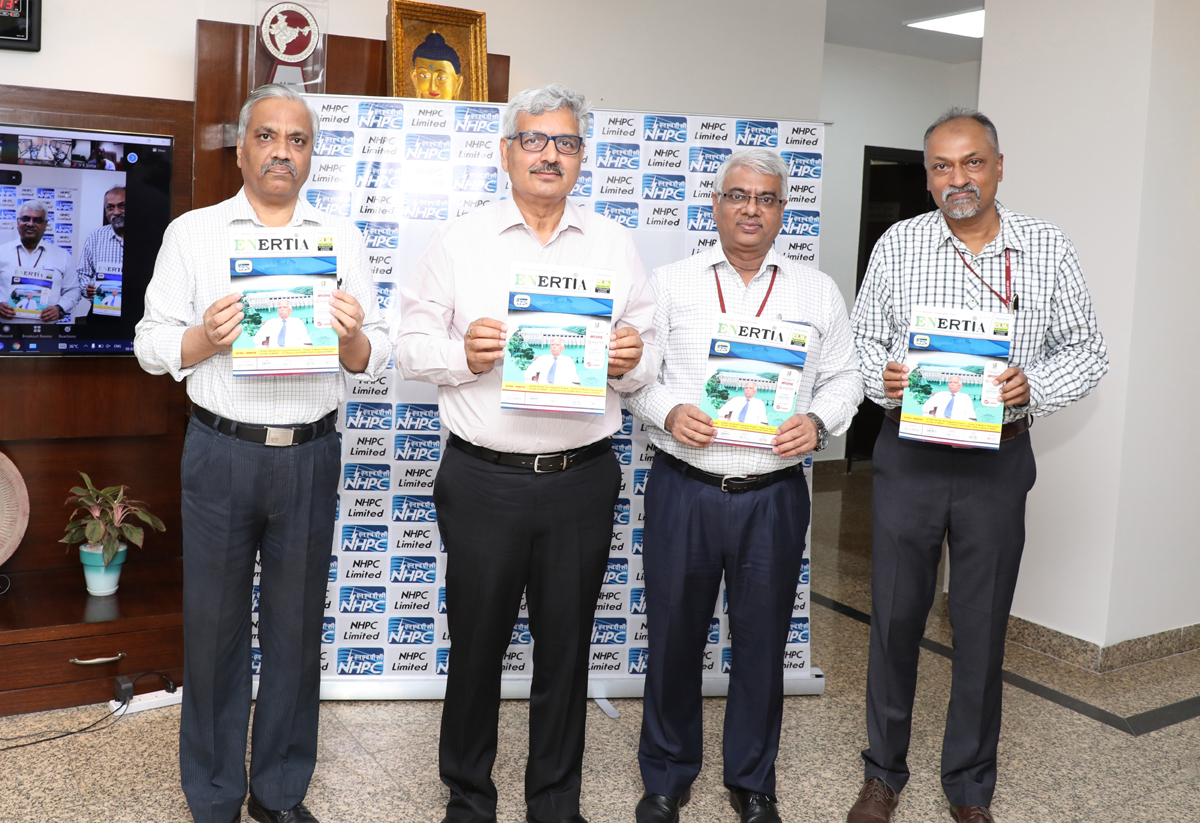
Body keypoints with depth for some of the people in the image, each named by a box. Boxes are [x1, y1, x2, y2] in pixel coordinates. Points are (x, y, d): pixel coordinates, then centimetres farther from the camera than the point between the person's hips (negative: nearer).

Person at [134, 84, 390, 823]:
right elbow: (152, 344, 3)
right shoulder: (192, 233, 6)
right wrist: (205, 338, -17)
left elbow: (376, 360, 6)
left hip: (311, 454, 2)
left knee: (297, 624, 9)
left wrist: (353, 337, -16)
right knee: (214, 623, 5)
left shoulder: (344, 238, 9)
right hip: (222, 450, -1)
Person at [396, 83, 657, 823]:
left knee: (567, 647, 12)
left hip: (582, 480, 2)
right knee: (476, 643, 10)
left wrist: (630, 362, -15)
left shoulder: (616, 245, 9)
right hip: (483, 478, -1)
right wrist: (464, 352, -17)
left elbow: (648, 362, 8)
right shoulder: (459, 241, 4)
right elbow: (412, 348, 2)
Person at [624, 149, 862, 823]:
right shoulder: (671, 283, 5)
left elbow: (844, 377, 11)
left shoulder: (817, 292, 10)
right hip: (683, 488, -1)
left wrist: (818, 421, -8)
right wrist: (668, 412, -15)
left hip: (774, 494, 1)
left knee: (762, 641, 11)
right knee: (674, 636, 8)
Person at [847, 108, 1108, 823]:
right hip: (908, 455, 1)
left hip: (998, 461, 0)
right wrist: (882, 377, -13)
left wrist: (1033, 386, -16)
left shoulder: (1048, 249, 0)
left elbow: (1087, 351, 3)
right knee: (895, 616, 8)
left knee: (982, 626, 9)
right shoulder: (898, 244, 2)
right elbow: (864, 336, 8)